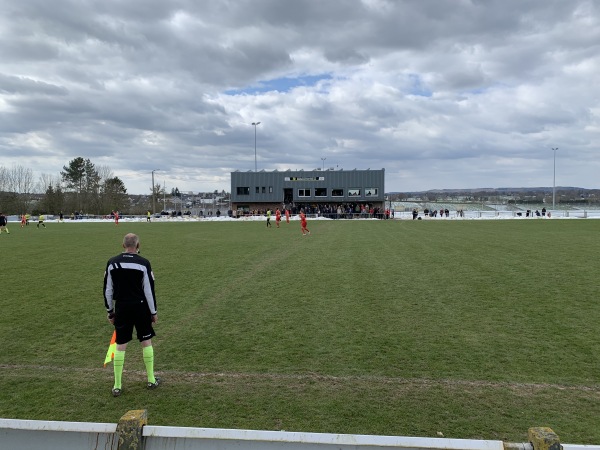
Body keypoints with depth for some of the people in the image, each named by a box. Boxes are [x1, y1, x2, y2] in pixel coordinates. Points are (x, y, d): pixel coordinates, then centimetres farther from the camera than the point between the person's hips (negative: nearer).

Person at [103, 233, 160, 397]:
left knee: (120, 345, 9)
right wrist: (153, 312, 2)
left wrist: (110, 311, 14)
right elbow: (149, 290, -8)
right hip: (140, 308, -2)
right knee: (146, 342, 12)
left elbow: (107, 290, 3)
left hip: (121, 309, 2)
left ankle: (117, 386, 14)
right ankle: (151, 380, 21)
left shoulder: (112, 263, -2)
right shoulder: (143, 263, -10)